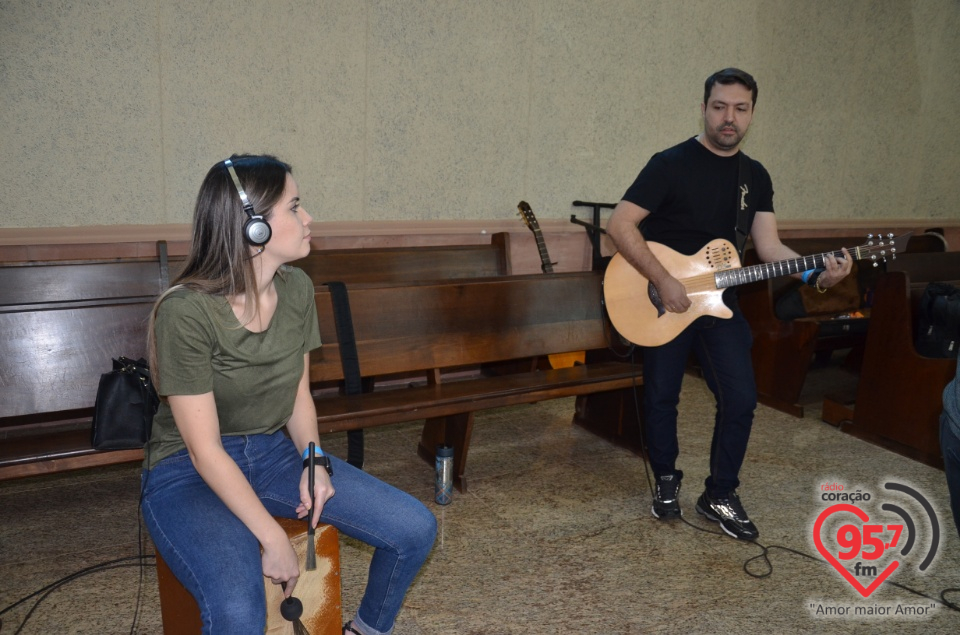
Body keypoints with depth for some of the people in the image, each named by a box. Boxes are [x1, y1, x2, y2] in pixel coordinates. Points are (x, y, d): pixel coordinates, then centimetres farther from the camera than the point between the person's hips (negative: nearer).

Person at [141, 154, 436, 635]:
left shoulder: (297, 288, -4)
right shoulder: (186, 311, -23)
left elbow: (298, 395, 6)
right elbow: (205, 450, -21)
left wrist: (314, 460, -11)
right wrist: (274, 540, -22)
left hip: (275, 451, 6)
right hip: (189, 472, -5)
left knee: (415, 531, -5)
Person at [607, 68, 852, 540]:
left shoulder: (756, 176, 6)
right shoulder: (671, 163, -12)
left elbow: (769, 246, -1)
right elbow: (619, 225, -19)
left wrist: (817, 275, -19)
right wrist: (664, 281, -24)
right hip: (663, 301, -4)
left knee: (741, 400, -1)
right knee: (661, 398, 6)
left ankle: (719, 496, 17)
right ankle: (666, 480, 30)